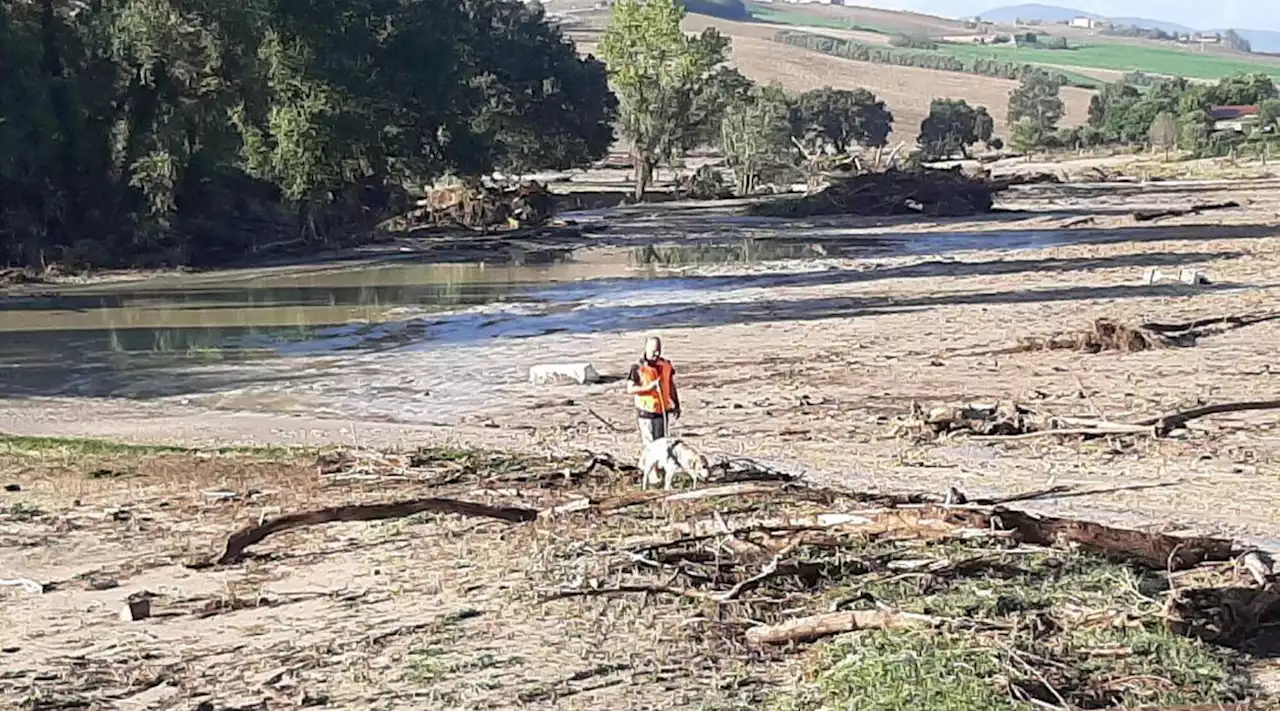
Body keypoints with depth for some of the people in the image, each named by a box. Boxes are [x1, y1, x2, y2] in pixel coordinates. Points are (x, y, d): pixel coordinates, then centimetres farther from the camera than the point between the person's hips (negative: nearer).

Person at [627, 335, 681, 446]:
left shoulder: (666, 365, 4)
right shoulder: (638, 368, -10)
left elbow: (671, 386, 14)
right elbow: (630, 389, -12)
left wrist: (676, 405, 15)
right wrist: (648, 387, -23)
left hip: (663, 411, 4)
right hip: (646, 412, -4)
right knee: (649, 443, 0)